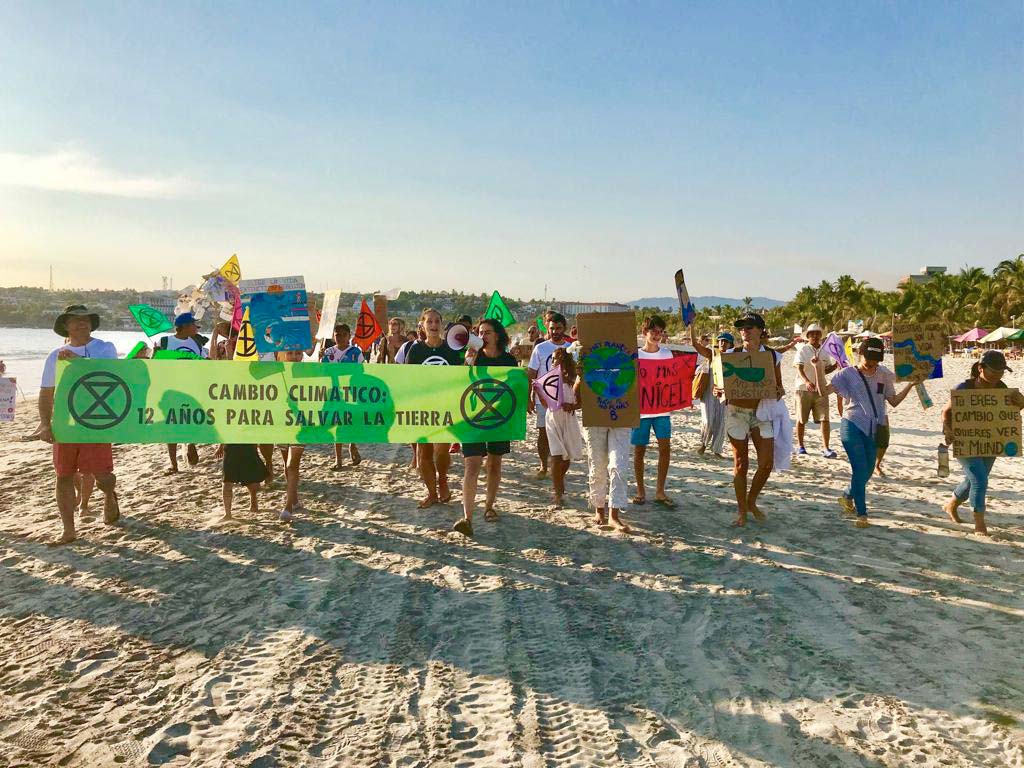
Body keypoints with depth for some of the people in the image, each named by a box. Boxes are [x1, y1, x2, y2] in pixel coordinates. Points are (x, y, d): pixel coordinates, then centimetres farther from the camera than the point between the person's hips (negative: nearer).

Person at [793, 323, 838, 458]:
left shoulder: (824, 351, 8)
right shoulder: (803, 350, -7)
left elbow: (826, 370, 19)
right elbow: (799, 369, -19)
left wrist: (835, 365, -2)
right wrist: (807, 382, -36)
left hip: (820, 389, 3)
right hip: (804, 389, -3)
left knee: (824, 419, -6)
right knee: (801, 420, 8)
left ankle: (826, 449, -3)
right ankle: (800, 446, 24)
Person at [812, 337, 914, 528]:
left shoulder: (884, 375, 9)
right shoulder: (848, 374, -2)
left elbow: (894, 401, 14)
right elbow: (824, 391, -9)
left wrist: (910, 384, 4)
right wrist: (819, 368, -19)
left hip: (874, 430, 5)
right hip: (852, 427, -5)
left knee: (868, 470, 9)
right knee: (860, 470, -11)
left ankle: (847, 497, 36)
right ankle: (861, 514, -1)